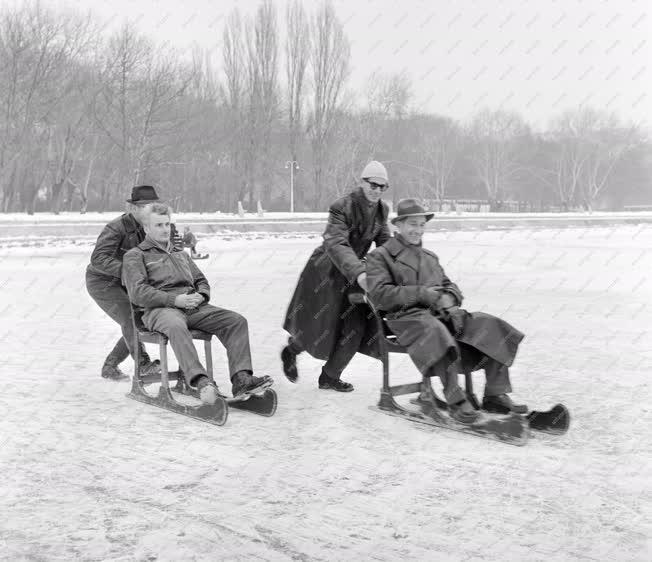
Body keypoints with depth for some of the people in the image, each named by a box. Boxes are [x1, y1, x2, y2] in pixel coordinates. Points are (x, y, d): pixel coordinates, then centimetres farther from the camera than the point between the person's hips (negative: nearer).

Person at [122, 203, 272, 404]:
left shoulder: (181, 254, 33)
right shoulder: (135, 256, 12)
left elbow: (201, 281, 30)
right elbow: (138, 293, -3)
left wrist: (200, 296, 3)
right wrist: (175, 300, -15)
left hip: (193, 307, 6)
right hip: (160, 309, -6)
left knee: (236, 320, -18)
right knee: (176, 326, -42)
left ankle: (241, 379, -32)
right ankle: (201, 382, -56)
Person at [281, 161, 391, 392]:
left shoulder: (382, 210, 0)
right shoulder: (341, 207, -23)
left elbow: (385, 244, 8)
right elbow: (336, 244, -35)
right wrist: (358, 273, -48)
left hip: (353, 273, 6)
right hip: (326, 270, -6)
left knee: (355, 326, -2)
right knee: (315, 325, 2)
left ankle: (330, 377, 17)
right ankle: (290, 351, 37)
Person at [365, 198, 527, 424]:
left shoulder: (430, 256, 28)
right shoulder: (380, 256, 5)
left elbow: (449, 285, 24)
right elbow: (379, 295, -8)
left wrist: (450, 299, -3)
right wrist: (422, 293, -13)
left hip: (440, 312, 7)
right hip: (407, 317, -7)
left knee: (493, 327, -13)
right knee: (439, 334, -40)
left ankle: (495, 395, -11)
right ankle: (456, 401, -32)